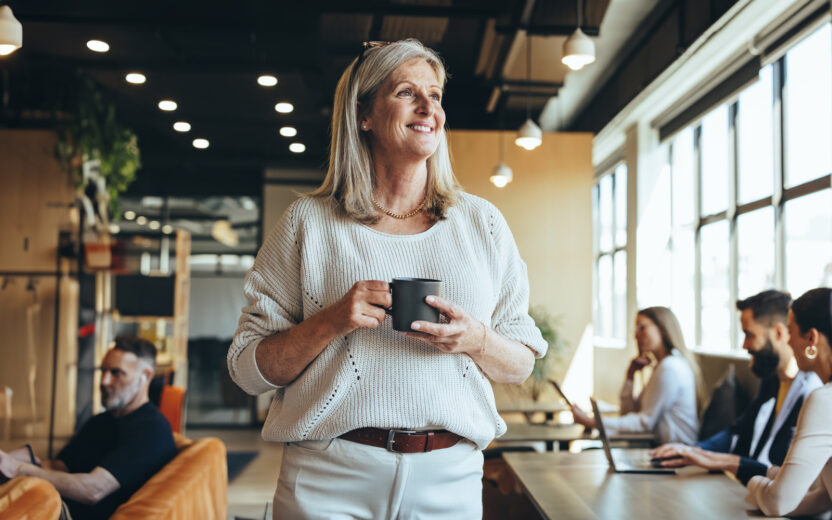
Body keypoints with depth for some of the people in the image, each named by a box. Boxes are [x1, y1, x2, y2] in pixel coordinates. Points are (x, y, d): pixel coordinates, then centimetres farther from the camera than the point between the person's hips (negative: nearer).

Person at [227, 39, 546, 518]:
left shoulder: (481, 223, 7)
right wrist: (332, 321, -15)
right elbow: (249, 369, 0)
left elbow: (522, 366, 10)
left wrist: (476, 340, -11)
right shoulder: (309, 223, 1)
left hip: (450, 479, 2)